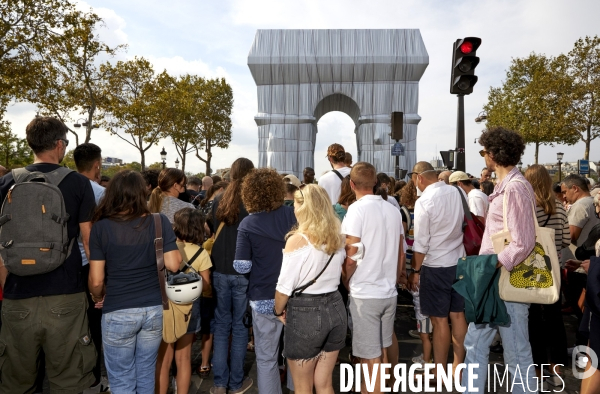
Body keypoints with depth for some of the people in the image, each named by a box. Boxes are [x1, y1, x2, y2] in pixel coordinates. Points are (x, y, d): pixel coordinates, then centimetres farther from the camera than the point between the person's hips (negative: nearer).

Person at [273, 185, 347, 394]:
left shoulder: (297, 239, -16)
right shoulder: (336, 238, 3)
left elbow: (285, 287, -14)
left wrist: (278, 312, 2)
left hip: (305, 313, -6)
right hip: (335, 308, 6)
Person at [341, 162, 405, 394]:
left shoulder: (357, 209, -13)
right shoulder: (393, 211, 5)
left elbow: (351, 256, -16)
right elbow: (400, 254, 11)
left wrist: (347, 283, 1)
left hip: (365, 293, -6)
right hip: (389, 292, 7)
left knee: (371, 357, 4)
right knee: (384, 349, 21)